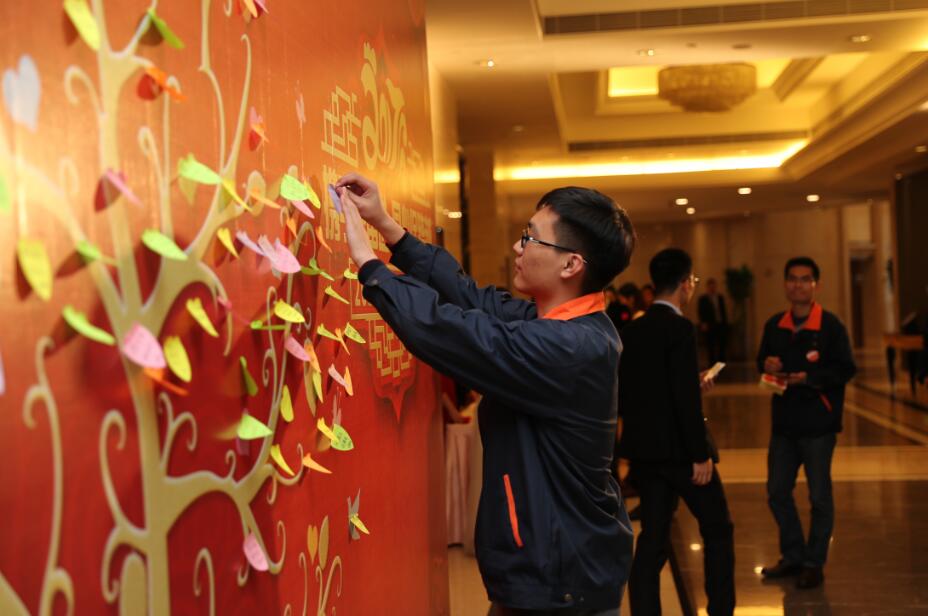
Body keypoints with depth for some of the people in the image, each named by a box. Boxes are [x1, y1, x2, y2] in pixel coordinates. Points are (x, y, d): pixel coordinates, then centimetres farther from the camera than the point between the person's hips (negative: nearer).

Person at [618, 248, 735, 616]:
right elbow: (686, 400, -20)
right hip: (678, 449, -6)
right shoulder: (680, 328, -15)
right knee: (718, 529, 11)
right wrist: (701, 455, -15)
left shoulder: (631, 331, 7)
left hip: (642, 448, 7)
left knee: (652, 537, 11)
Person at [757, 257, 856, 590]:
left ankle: (814, 563, 18)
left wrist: (809, 377, -24)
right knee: (777, 491, 11)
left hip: (818, 423, -5)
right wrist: (766, 365, -7)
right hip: (783, 421, 6)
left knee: (819, 496, 4)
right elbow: (763, 360, 16)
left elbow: (845, 370, -12)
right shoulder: (775, 325, 7)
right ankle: (793, 556, 27)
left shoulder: (830, 325, -9)